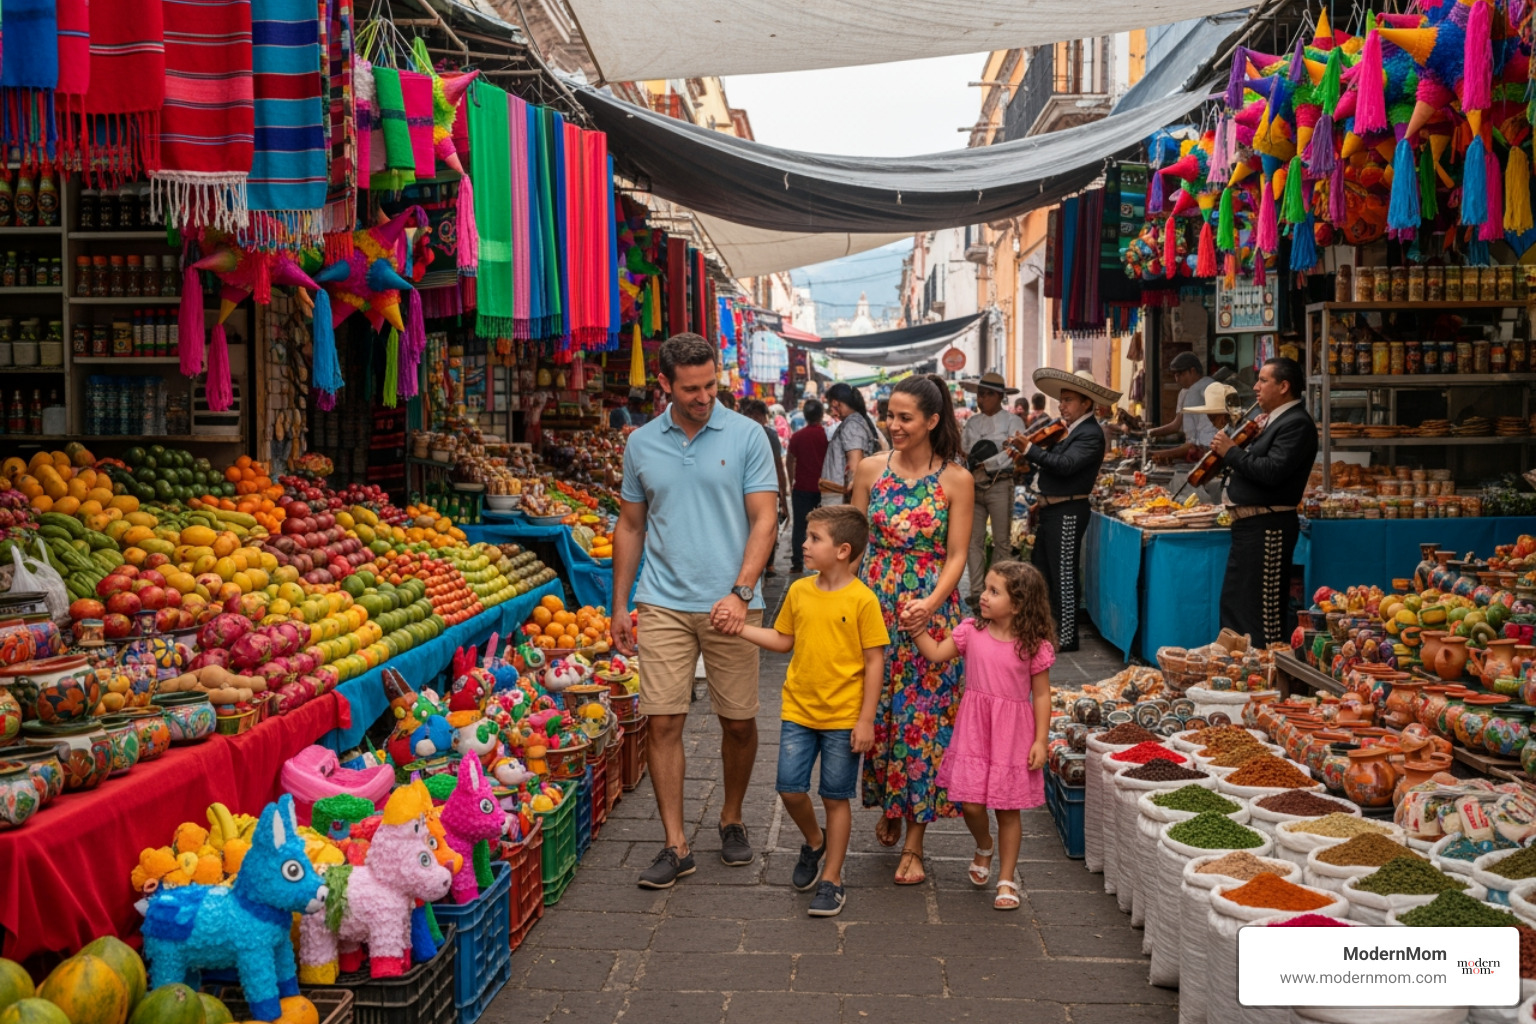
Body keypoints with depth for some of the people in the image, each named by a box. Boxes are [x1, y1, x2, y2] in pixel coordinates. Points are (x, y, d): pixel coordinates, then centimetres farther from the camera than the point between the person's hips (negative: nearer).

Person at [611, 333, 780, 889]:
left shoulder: (746, 436, -1)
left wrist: (740, 592, -16)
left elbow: (764, 520, -4)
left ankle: (731, 821, 30)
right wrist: (619, 605, 12)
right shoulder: (641, 444, 7)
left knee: (739, 722, 7)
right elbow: (630, 526, 15)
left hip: (731, 605, -1)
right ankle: (676, 845, 7)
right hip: (663, 605, 2)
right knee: (663, 722, -3)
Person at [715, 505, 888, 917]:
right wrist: (739, 627, 4)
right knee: (790, 788, 3)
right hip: (799, 711, 4)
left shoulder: (862, 600, -13)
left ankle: (831, 879, 19)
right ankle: (814, 842, 33)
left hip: (843, 717, -4)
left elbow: (874, 662, -10)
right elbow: (784, 641, 14)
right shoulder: (799, 591, 3)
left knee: (835, 797, 5)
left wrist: (866, 720, -11)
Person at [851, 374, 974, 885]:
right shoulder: (871, 470, 4)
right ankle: (887, 808, 31)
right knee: (875, 713, 7)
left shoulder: (956, 480, -3)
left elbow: (957, 556, -5)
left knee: (923, 721, -1)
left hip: (931, 608, -2)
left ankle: (914, 843, 7)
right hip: (873, 603, 3)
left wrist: (932, 602, -20)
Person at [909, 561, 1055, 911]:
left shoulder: (1034, 646, -9)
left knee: (1008, 810, 7)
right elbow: (936, 653, 1)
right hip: (974, 729, 2)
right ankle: (984, 847, 34)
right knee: (971, 805, 0)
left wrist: (1040, 741, -7)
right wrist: (916, 628, -11)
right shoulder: (971, 632, -1)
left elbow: (1041, 695, -5)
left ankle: (1006, 880, 22)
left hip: (1013, 733, -2)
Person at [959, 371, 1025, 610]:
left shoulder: (1012, 421, -2)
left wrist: (985, 465, -14)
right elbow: (963, 450, 9)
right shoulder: (972, 423, 13)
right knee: (974, 540, 3)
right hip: (973, 485, 4)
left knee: (1002, 541, 2)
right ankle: (976, 592, 8)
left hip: (999, 485, -4)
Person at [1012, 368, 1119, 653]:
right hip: (1051, 509, 9)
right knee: (1040, 572, 14)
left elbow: (1065, 465, -27)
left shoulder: (1091, 434, -15)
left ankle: (1066, 638, 6)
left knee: (1063, 575, -2)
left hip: (1067, 512, -9)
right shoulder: (1069, 429, 14)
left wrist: (1029, 450, -31)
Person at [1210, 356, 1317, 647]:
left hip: (1267, 528, -11)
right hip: (1248, 524, 11)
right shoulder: (1273, 420, 18)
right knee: (1232, 604, 17)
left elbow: (1272, 471, -25)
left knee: (1262, 611, -8)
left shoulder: (1297, 424, -14)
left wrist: (1231, 451, -15)